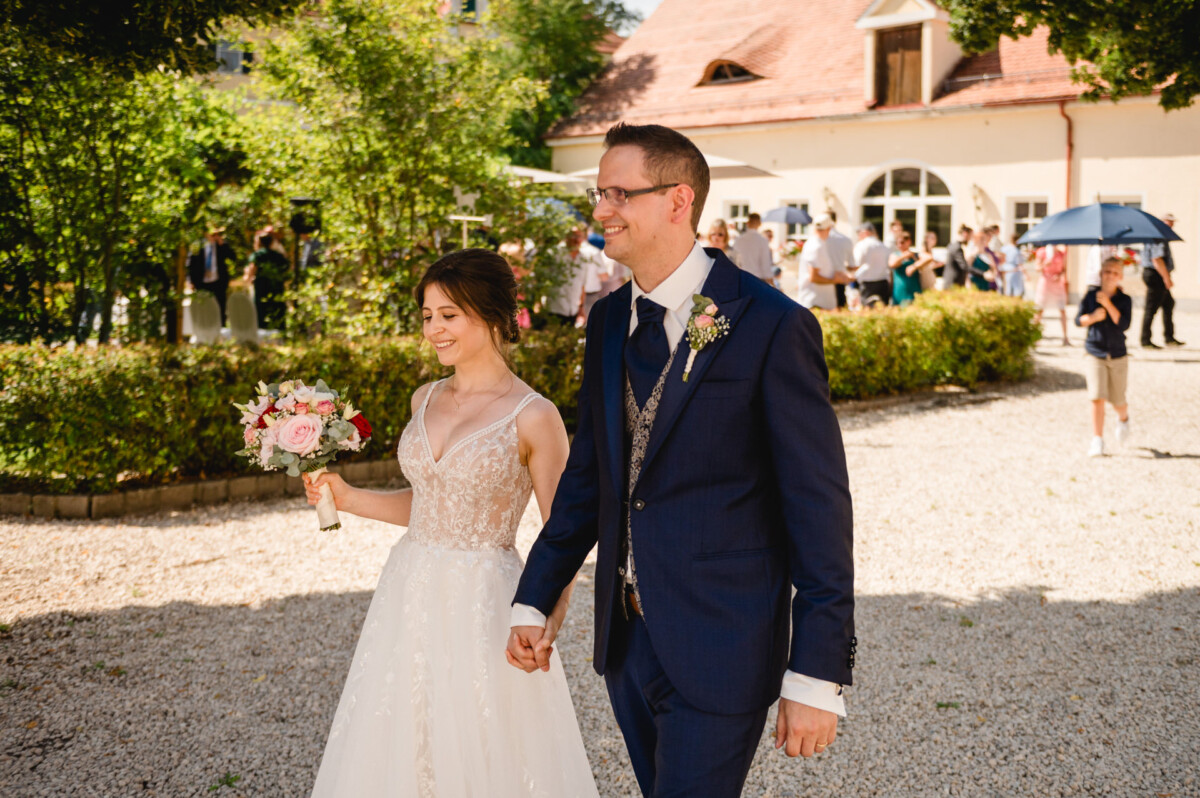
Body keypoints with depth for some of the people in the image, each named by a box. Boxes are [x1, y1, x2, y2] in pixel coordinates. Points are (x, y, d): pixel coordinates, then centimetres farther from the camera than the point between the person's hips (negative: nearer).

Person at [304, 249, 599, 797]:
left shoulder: (533, 417, -12)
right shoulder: (426, 400, 8)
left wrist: (547, 616, -26)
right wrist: (345, 498, 6)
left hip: (483, 605, -6)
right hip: (411, 600, 6)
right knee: (398, 753, 14)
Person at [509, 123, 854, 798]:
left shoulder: (772, 326, -14)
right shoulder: (609, 320, 7)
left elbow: (819, 507, -14)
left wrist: (818, 677, -15)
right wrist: (535, 600, 14)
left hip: (718, 648, -6)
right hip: (627, 638, 7)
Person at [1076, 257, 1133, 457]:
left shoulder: (1124, 300, -2)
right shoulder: (1090, 295, 1)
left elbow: (1124, 325, -15)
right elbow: (1078, 320, 2)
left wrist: (1108, 304, -22)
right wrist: (1093, 317, -18)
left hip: (1118, 356, 0)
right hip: (1095, 355, 0)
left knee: (1118, 401, 8)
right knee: (1097, 398, -11)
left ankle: (1123, 420, 43)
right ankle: (1097, 441, -4)